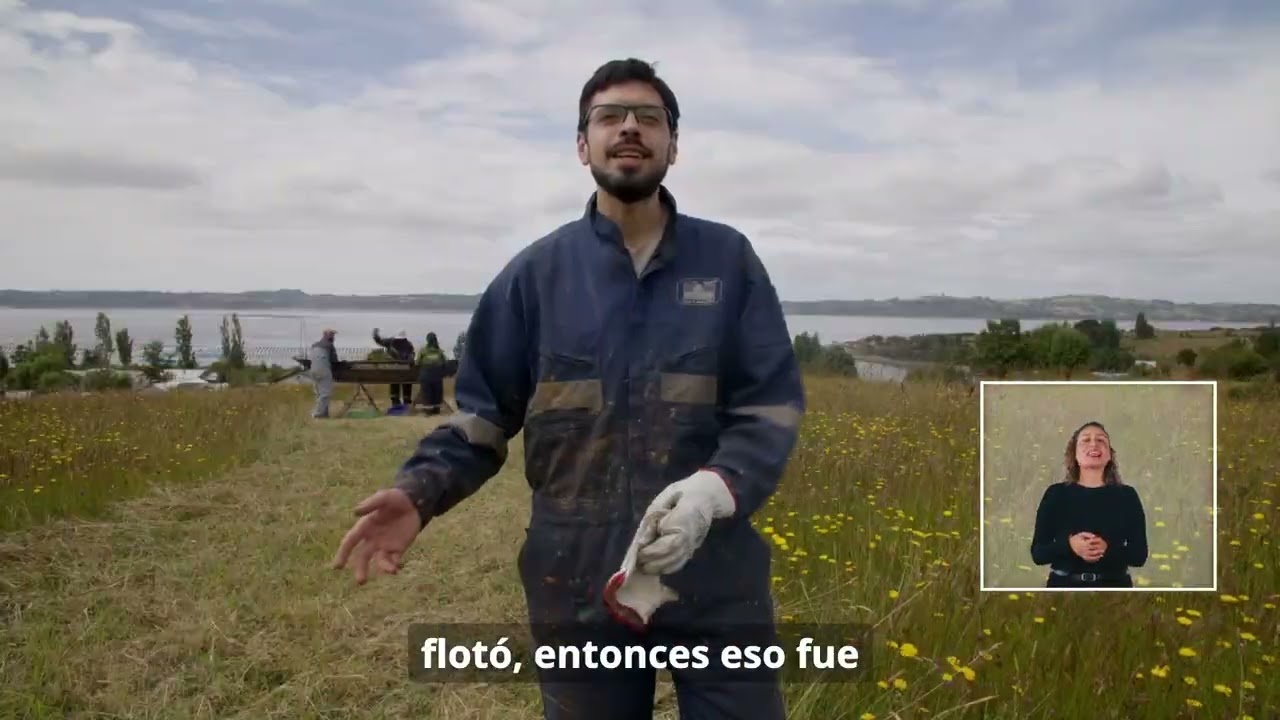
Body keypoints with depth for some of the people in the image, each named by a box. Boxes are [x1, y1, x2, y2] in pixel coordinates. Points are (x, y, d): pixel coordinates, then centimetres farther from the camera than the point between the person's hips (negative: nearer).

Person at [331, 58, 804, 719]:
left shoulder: (728, 260, 1)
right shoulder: (536, 273, 1)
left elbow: (772, 404, -3)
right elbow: (483, 411, 3)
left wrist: (715, 488, -22)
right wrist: (419, 492, -15)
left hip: (714, 577, 0)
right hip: (579, 581, 1)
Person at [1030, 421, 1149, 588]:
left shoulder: (1126, 495, 6)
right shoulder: (1056, 494, 3)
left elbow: (1140, 554, 3)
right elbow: (1037, 553, 1)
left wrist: (1108, 548, -18)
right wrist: (1069, 545, -19)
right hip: (1066, 589, -1)